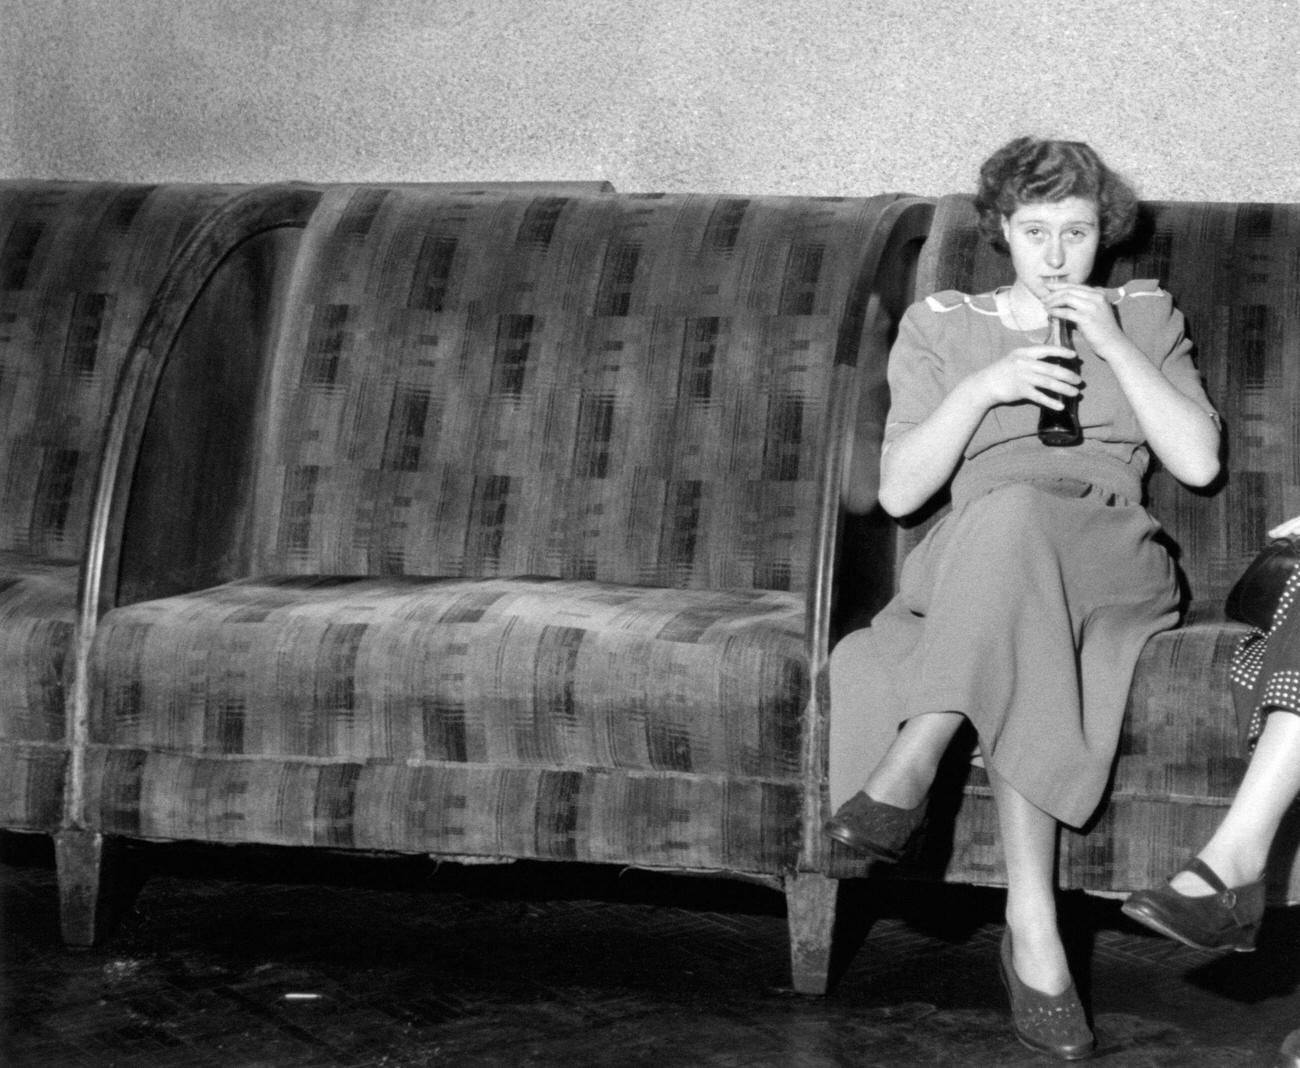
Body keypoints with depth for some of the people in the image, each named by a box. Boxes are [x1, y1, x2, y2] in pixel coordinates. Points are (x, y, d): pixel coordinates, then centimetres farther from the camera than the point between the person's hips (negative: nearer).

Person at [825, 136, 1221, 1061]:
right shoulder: (941, 326, 20)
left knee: (1012, 513, -39)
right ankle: (1033, 925, -47)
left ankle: (909, 764, -45)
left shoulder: (1145, 315, 22)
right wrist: (985, 387, -5)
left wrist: (1113, 346, -1)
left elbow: (1199, 461, 7)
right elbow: (899, 491, 9)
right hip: (975, 561, 1)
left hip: (1114, 560, 0)